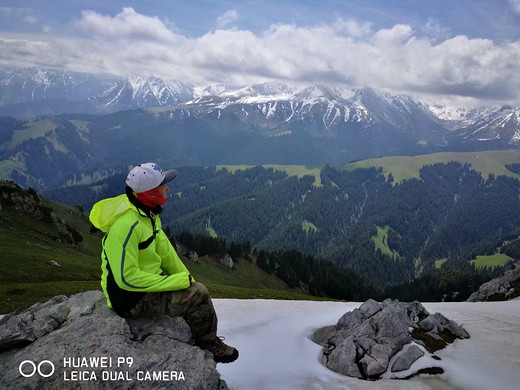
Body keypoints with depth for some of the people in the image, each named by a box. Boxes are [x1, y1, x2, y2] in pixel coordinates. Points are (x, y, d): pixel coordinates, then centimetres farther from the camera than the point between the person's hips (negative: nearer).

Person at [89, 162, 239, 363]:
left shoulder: (147, 212, 0)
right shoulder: (126, 226, -29)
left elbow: (163, 248, 8)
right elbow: (127, 278, -29)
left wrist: (187, 279, 5)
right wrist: (178, 281, -24)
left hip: (146, 282, 10)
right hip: (131, 301, -10)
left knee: (194, 288, 18)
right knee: (197, 294, -16)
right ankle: (208, 345, 7)